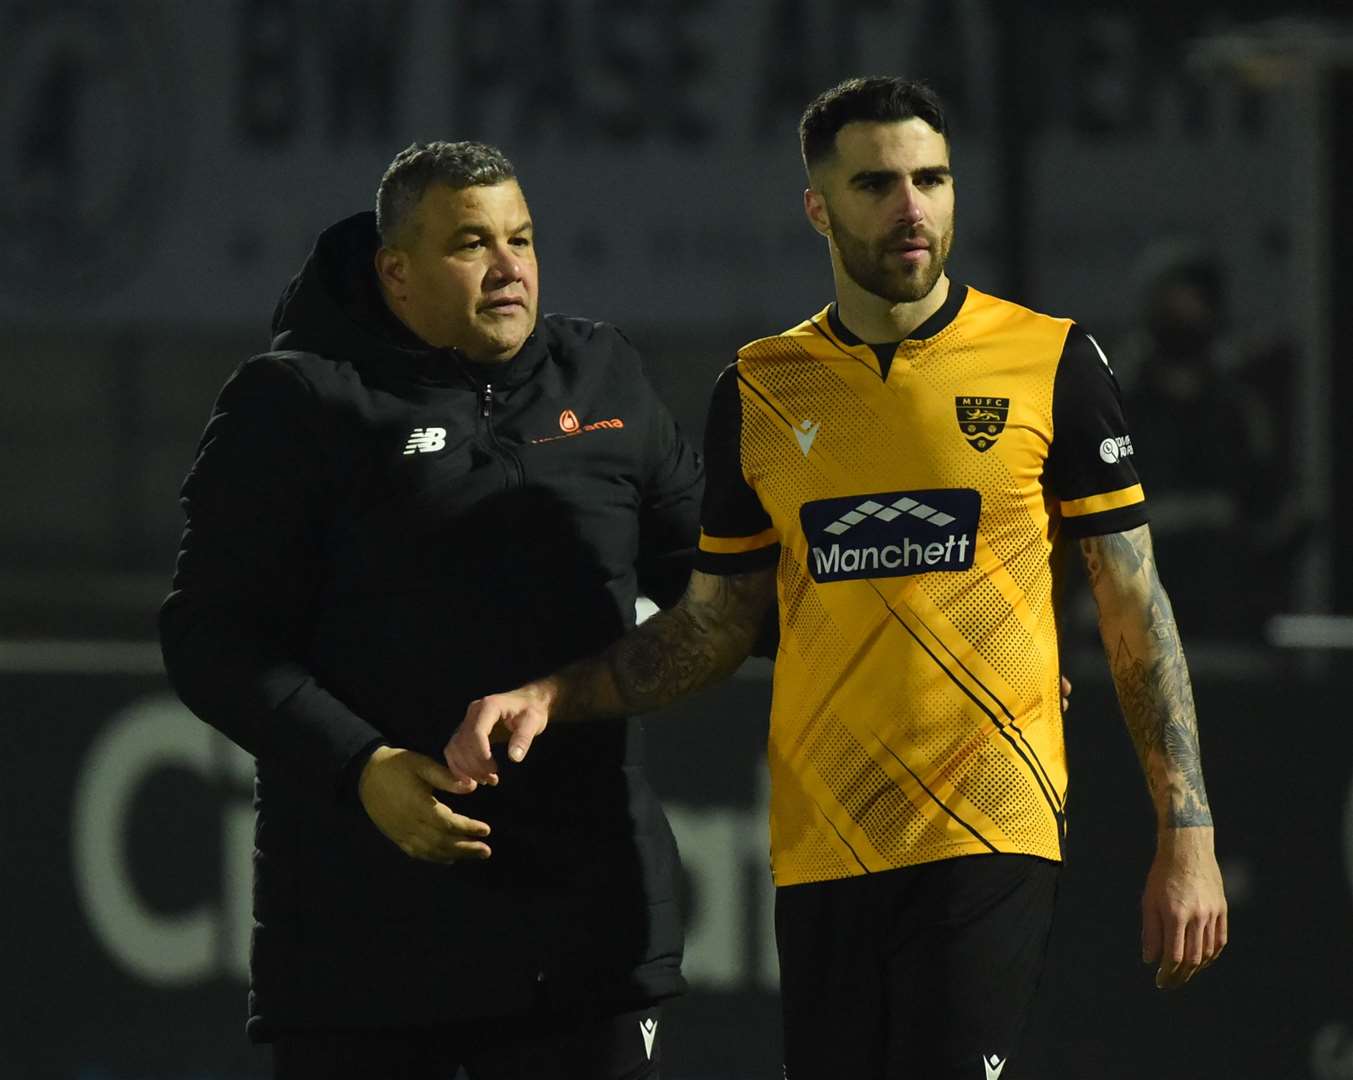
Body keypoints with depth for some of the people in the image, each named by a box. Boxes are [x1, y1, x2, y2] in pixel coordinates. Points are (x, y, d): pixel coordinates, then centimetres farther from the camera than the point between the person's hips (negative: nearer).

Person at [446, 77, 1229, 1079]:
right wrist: (549, 697, 3)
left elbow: (1136, 609, 4)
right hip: (820, 847, 3)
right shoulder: (760, 391, 10)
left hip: (992, 840, -3)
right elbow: (712, 627, 18)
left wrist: (1187, 835, -2)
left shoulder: (1050, 362, 2)